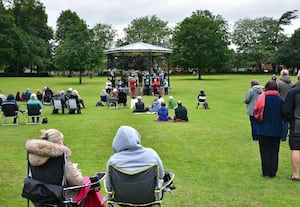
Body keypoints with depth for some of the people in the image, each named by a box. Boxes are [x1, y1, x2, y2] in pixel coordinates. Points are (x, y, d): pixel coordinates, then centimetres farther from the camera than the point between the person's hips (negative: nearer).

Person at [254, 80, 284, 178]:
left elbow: (256, 112, -10)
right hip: (277, 131, 3)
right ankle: (273, 173, 13)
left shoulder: (262, 97, -11)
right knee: (274, 152, 10)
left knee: (265, 151, 7)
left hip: (264, 130, -2)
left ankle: (266, 172, 8)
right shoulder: (280, 100, -2)